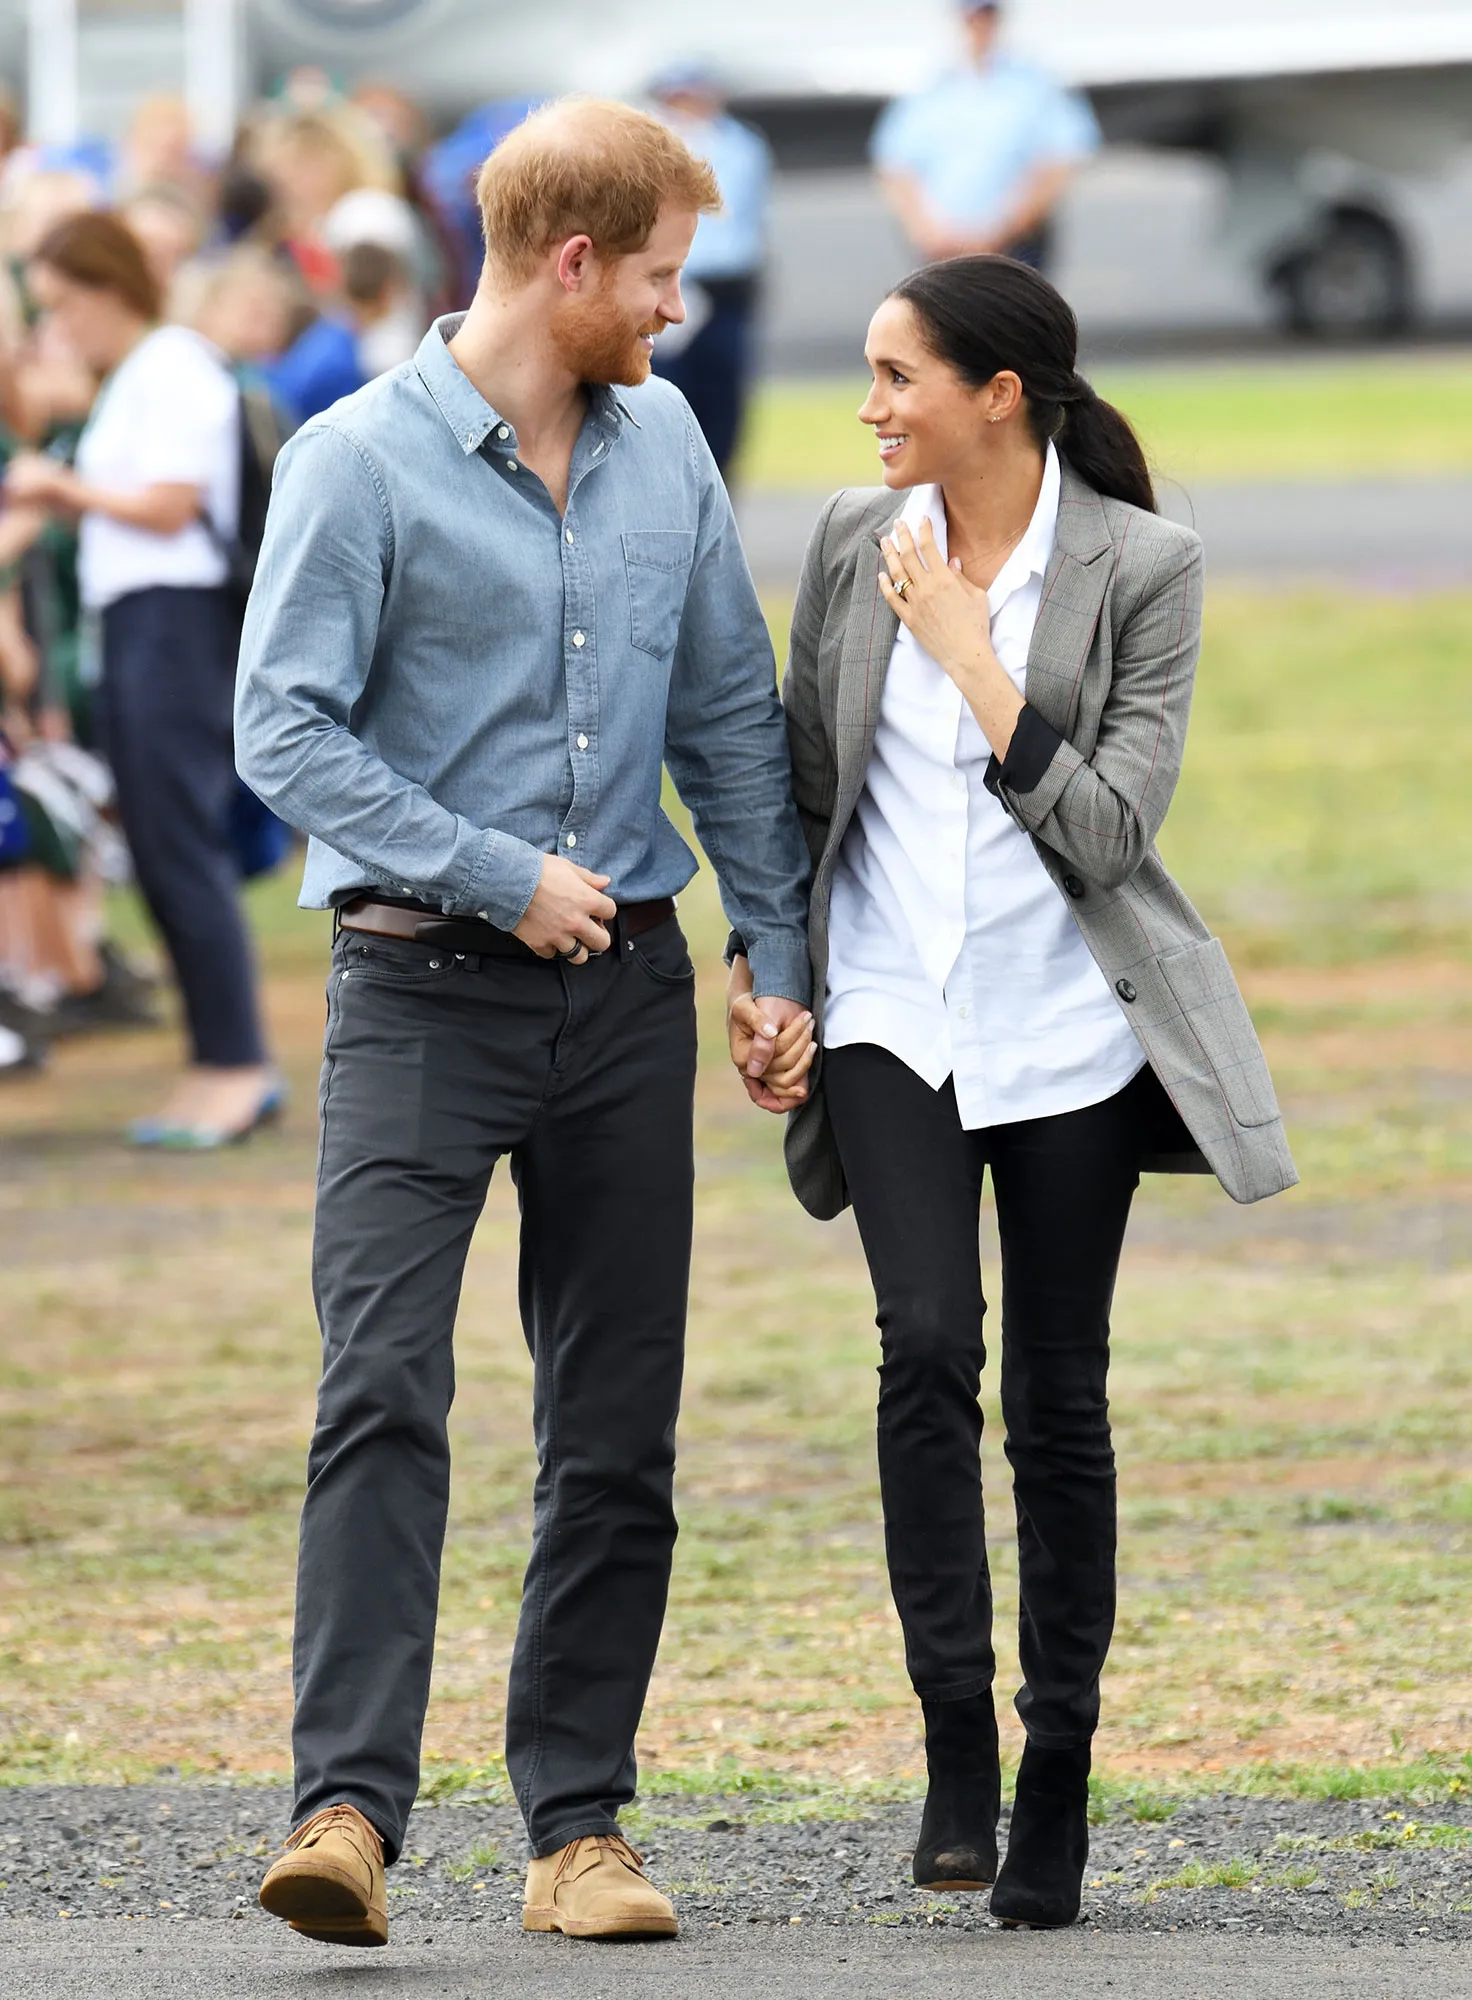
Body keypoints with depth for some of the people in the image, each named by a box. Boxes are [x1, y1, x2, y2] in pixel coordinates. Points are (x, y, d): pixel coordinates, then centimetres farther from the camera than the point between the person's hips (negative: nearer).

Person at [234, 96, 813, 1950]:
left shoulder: (662, 446, 10)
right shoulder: (360, 461, -8)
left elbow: (729, 714, 16)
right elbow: (286, 729, -12)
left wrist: (781, 951, 11)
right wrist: (500, 876, -13)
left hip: (624, 990, 5)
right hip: (423, 987, -5)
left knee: (619, 1429, 5)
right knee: (383, 1390, -17)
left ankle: (580, 1821, 11)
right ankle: (346, 1811, -22)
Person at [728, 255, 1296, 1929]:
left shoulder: (1140, 568, -6)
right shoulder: (852, 543, 3)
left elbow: (1107, 828, -13)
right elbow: (800, 780, 14)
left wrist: (971, 655, -16)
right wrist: (757, 970, 9)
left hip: (1068, 1021, -2)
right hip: (893, 1014, 2)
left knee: (1058, 1390, 3)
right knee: (927, 1341, -18)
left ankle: (1057, 1781, 13)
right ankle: (953, 1737, -13)